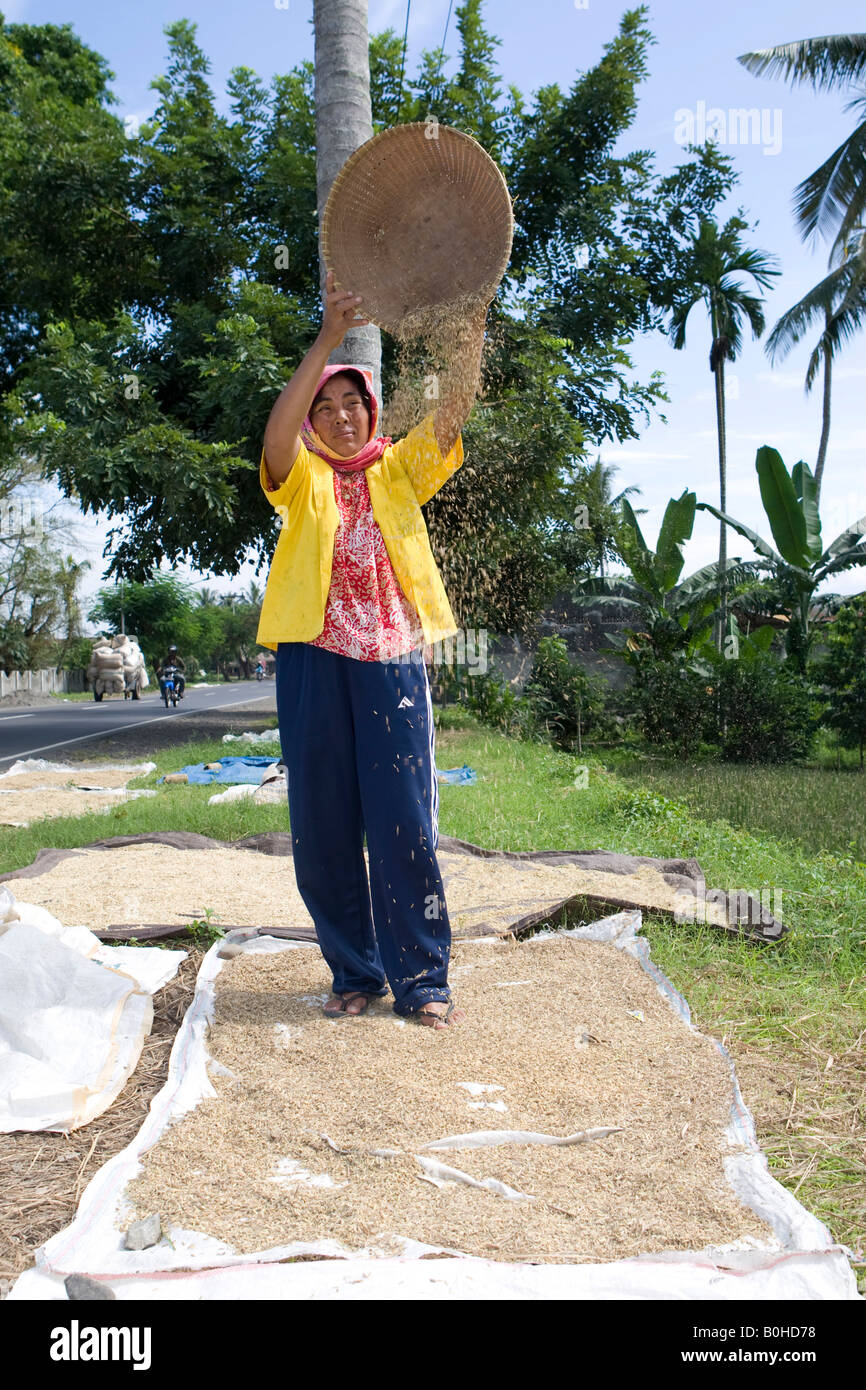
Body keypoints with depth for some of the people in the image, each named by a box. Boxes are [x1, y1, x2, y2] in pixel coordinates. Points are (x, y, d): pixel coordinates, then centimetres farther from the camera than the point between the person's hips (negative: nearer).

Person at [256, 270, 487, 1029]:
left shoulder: (399, 470, 15)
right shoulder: (302, 479, 10)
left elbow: (452, 412, 0)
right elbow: (278, 430, -12)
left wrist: (471, 332, -16)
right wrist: (328, 338, -23)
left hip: (392, 660, 0)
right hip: (315, 660, 0)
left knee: (405, 822, -3)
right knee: (323, 824, 3)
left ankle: (422, 981, 6)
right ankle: (355, 974, 18)